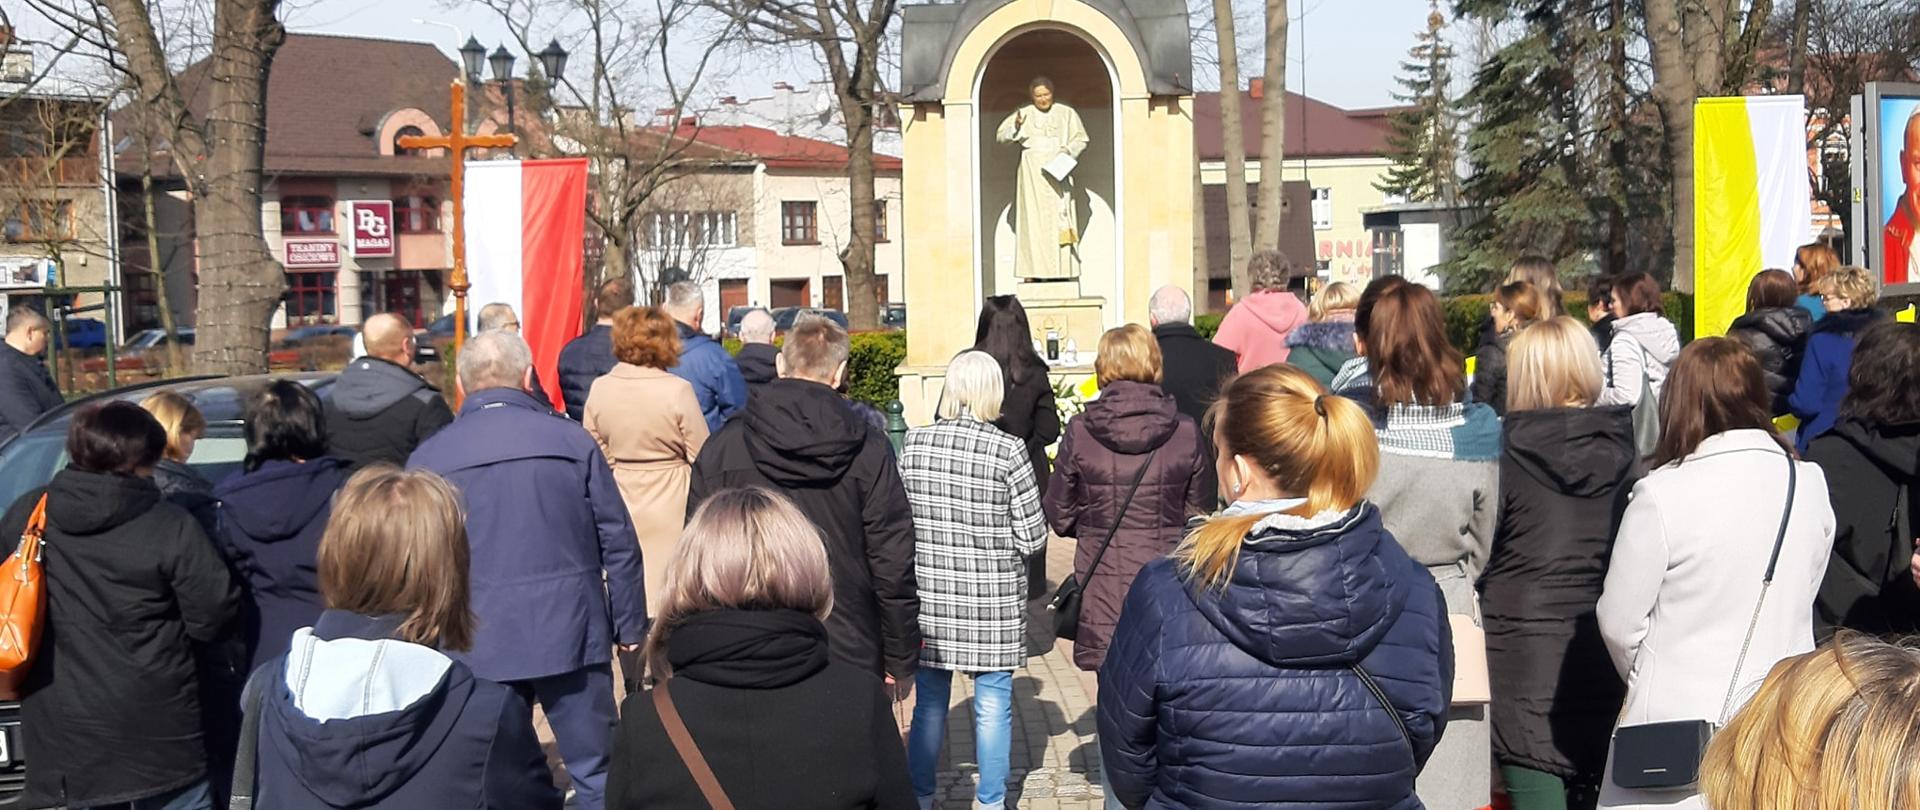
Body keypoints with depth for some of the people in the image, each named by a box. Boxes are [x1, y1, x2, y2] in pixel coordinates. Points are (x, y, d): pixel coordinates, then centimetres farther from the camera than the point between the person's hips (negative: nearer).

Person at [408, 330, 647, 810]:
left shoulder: (428, 458, 1)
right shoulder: (571, 440, -2)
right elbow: (619, 544, 0)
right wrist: (630, 626, 9)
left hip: (478, 644, 1)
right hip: (570, 633, -1)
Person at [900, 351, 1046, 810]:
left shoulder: (914, 444, -4)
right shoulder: (1008, 451, -13)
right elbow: (1032, 537, -9)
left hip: (929, 598, 3)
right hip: (993, 601, -3)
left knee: (929, 703, 15)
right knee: (993, 707, 10)